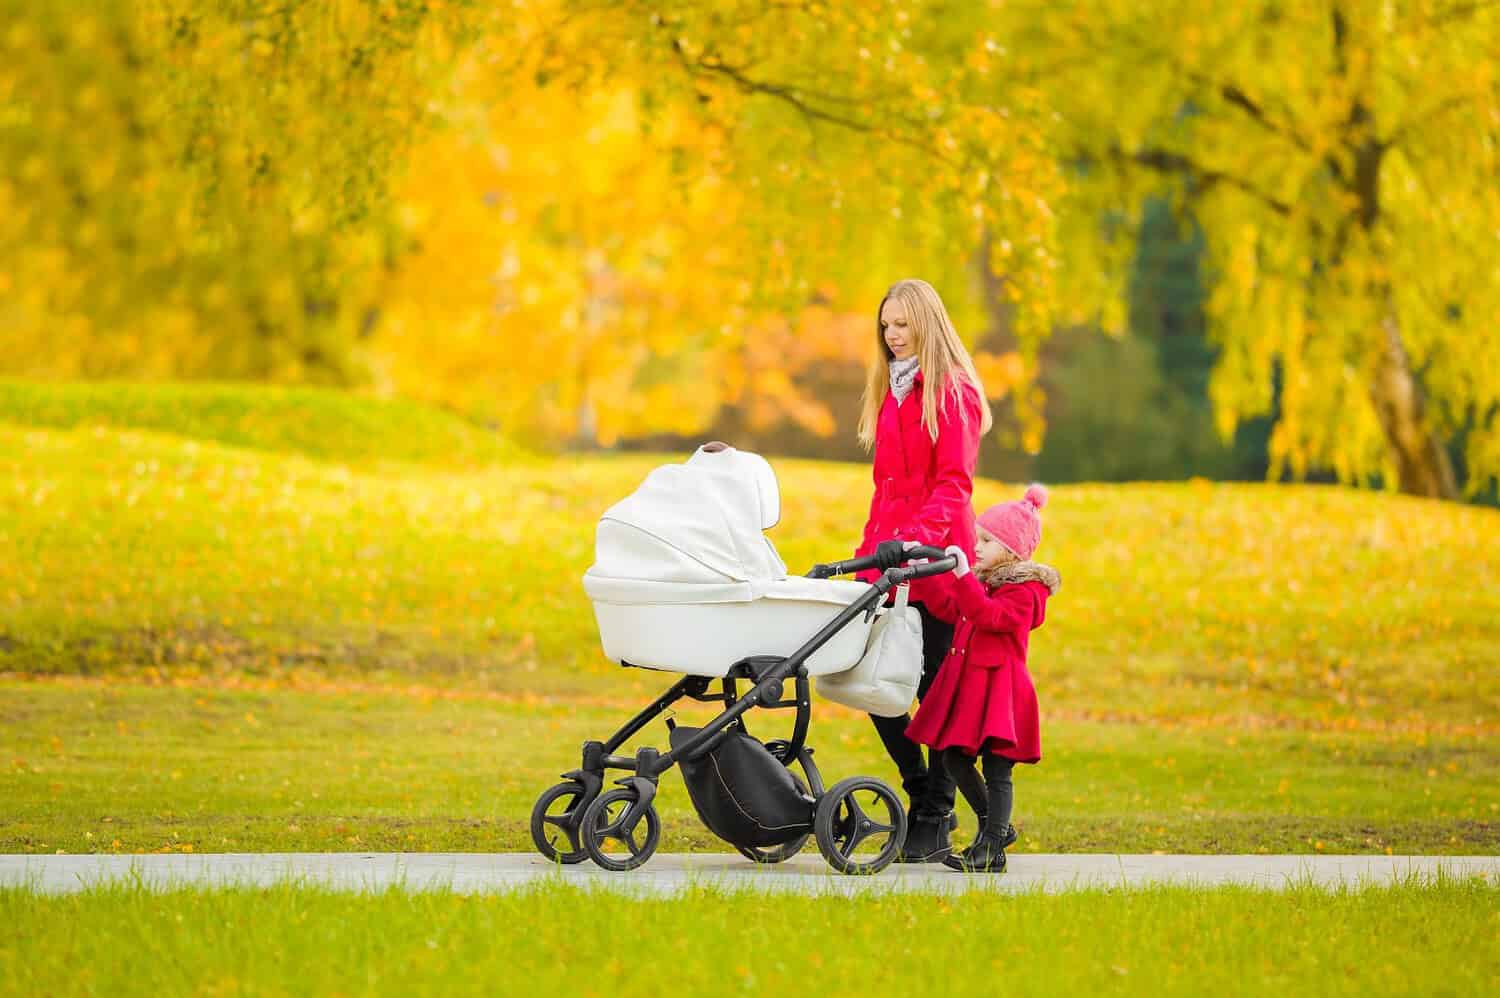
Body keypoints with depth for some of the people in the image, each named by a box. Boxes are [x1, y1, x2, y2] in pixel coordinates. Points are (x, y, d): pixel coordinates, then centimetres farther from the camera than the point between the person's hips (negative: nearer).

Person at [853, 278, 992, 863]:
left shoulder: (954, 393, -5)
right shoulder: (890, 392, 19)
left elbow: (953, 483, -14)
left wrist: (919, 537, -29)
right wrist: (867, 550, 15)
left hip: (937, 558, -7)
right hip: (886, 554, 7)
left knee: (935, 688, -3)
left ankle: (934, 825, 3)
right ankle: (923, 799, 17)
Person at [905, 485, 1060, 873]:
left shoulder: (1024, 590, -12)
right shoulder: (982, 582, 16)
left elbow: (989, 615, -26)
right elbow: (947, 608, 14)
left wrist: (963, 577, -32)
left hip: (999, 689, -9)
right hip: (967, 687, 9)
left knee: (996, 768, -6)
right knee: (954, 759, 12)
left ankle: (992, 849, -3)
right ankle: (995, 826, 26)